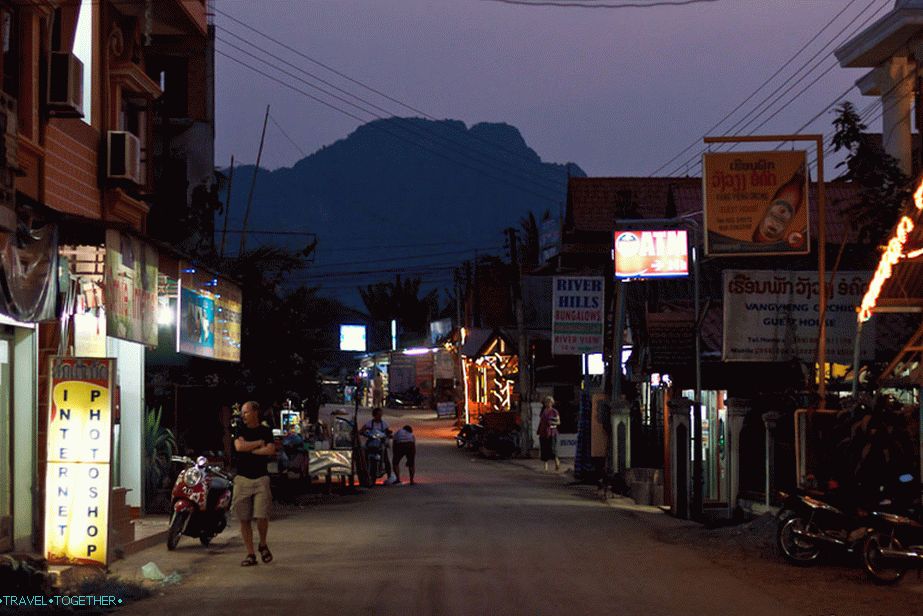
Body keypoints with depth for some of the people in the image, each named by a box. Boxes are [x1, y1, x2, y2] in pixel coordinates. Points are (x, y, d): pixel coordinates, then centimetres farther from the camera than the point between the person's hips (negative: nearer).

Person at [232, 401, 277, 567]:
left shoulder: (265, 431, 5)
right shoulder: (241, 430, 9)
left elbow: (271, 450, -10)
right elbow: (239, 446, -10)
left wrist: (250, 450, -7)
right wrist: (259, 443, -5)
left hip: (261, 478, -2)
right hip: (242, 479, 2)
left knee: (262, 517, -11)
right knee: (244, 519, 0)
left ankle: (263, 545, 16)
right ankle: (250, 554, 7)